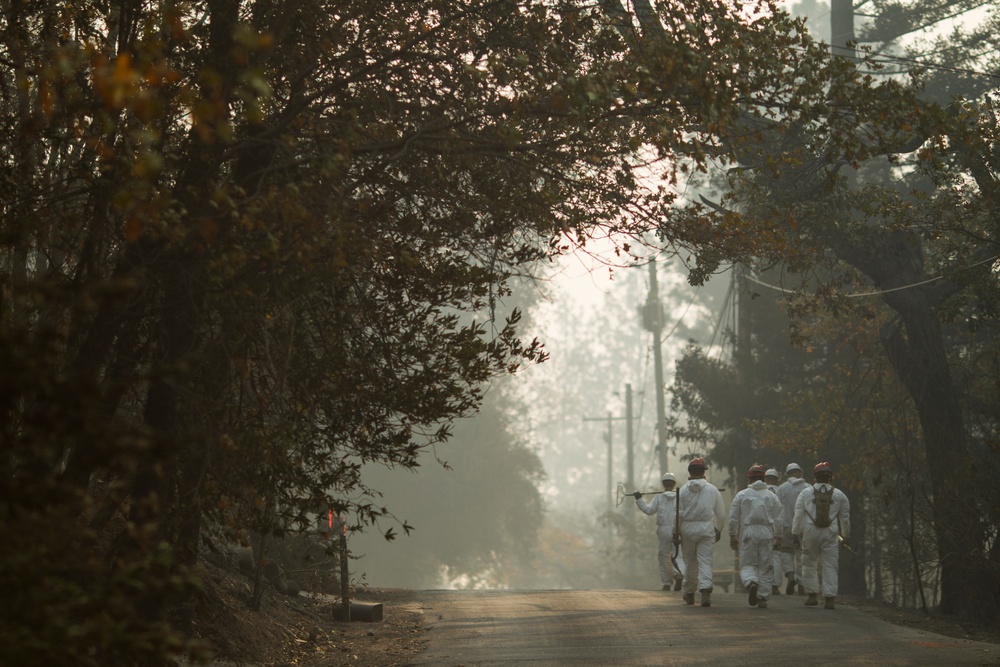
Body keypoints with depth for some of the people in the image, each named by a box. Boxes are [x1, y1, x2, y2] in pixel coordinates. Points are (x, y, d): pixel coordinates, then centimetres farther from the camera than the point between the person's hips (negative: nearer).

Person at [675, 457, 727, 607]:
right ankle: (705, 590, -22)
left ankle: (689, 594, 22)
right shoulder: (712, 490, 1)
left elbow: (678, 513, -3)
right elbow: (721, 513, 7)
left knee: (690, 562, 12)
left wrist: (676, 531, 5)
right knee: (705, 561, -3)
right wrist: (718, 529, 21)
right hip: (707, 529, 0)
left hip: (688, 529, 0)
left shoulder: (683, 490, -2)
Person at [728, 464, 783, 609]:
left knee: (747, 564, 3)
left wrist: (732, 536, 13)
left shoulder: (741, 495, 3)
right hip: (767, 534, 1)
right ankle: (763, 597, 3)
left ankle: (752, 582, -28)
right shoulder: (772, 496, 8)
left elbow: (733, 518, 3)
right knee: (766, 566, 6)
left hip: (748, 533, -1)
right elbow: (778, 520, 6)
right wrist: (776, 537, 17)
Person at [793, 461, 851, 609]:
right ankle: (829, 598, -5)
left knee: (809, 564, 12)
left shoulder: (806, 493, 5)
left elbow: (798, 515, 3)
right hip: (830, 533, 0)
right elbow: (845, 518, 13)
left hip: (810, 532, 0)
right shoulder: (839, 495, 7)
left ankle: (812, 595, 11)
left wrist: (796, 533, 11)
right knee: (829, 566, 1)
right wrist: (846, 536, 24)